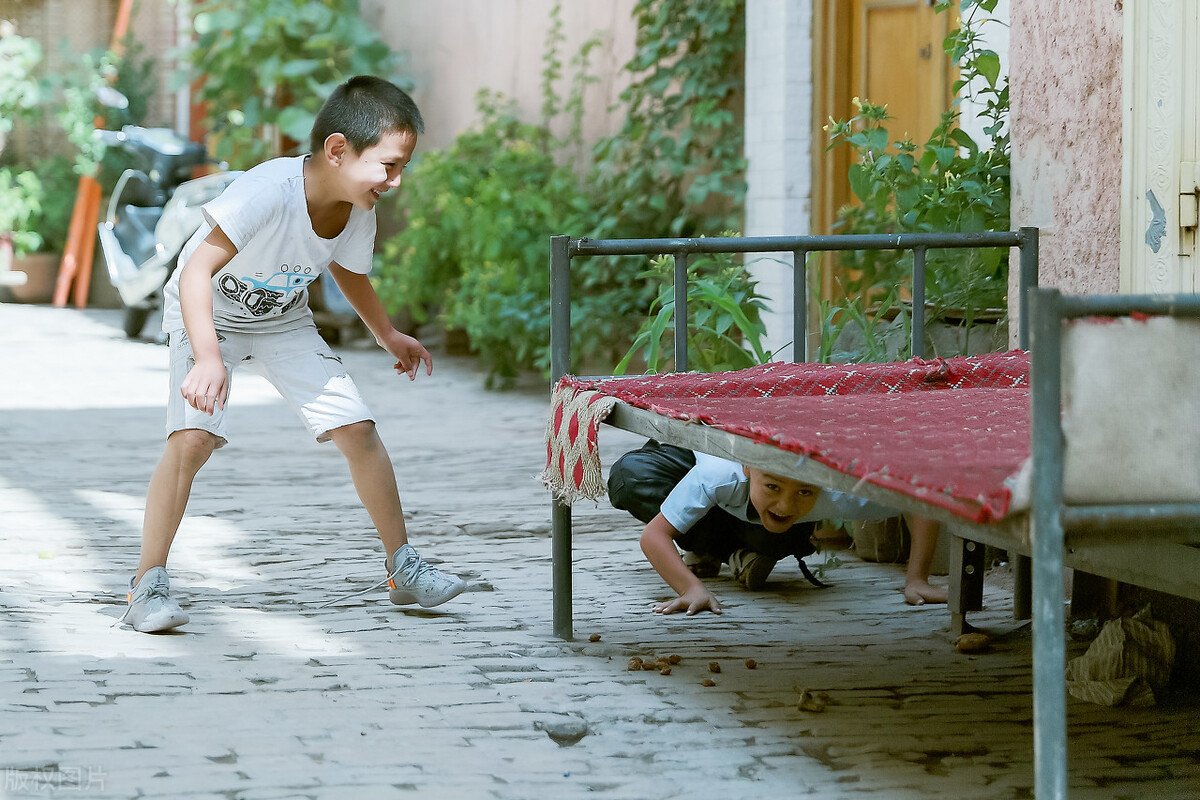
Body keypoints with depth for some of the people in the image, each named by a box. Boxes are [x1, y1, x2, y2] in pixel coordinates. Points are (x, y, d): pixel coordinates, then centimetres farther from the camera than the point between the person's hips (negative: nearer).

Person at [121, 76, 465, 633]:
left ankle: (401, 567, 12)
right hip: (207, 316, -5)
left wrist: (389, 337, 21)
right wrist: (208, 358, -52)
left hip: (283, 321, 6)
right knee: (192, 437, -25)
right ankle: (148, 584, -14)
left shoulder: (359, 216, -15)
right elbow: (197, 271, -41)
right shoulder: (269, 191, -38)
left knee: (358, 428, -3)